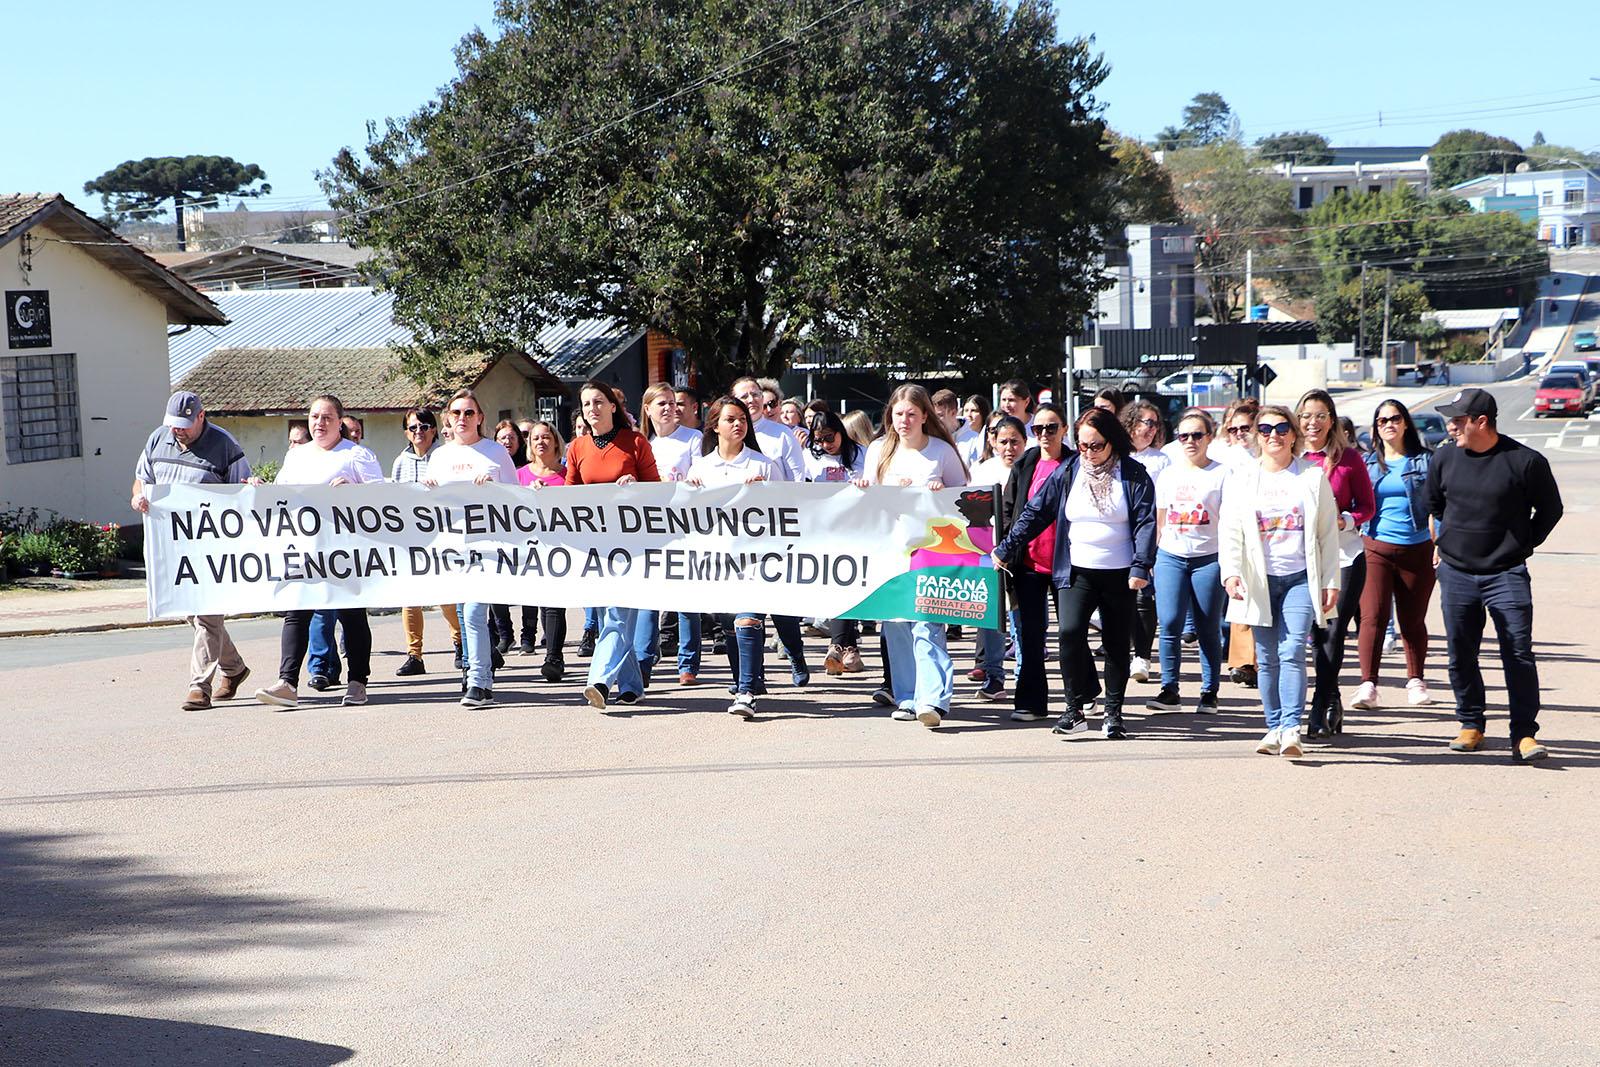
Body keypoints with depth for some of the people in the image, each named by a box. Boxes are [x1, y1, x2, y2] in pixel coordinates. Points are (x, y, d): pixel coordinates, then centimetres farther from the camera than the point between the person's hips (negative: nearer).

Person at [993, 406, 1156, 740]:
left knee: (1117, 645, 7)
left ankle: (1113, 713, 20)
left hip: (1119, 574, 0)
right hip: (1076, 571, 1)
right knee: (1070, 632, -17)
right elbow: (1034, 513, 7)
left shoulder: (1133, 475, -1)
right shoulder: (1066, 472, 4)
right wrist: (1006, 549, 3)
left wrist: (1141, 567, -17)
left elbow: (1145, 522, -6)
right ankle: (1073, 710, -8)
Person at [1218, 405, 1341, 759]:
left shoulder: (1314, 477, 8)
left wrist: (1330, 581, 3)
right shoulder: (1241, 479, 9)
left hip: (1301, 579, -2)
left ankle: (1291, 729, -19)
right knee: (1267, 658, 4)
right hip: (1259, 580, 2)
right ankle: (1274, 728, 11)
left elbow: (1328, 534, 8)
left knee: (1292, 653, -14)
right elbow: (1230, 532, 3)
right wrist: (1230, 572, -12)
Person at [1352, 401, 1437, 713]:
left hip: (1416, 548, 0)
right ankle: (1368, 685, -15)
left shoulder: (1424, 460, 5)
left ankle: (1415, 681, 23)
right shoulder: (1368, 463, 10)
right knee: (1373, 614, -13)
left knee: (1413, 619, 8)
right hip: (1376, 547, 0)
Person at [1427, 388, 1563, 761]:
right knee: (1461, 655, 9)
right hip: (1455, 573, 4)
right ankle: (1471, 725, 23)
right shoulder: (1444, 458, 2)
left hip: (1507, 575, -4)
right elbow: (1433, 503, 21)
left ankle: (1524, 734, -2)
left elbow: (1550, 509, 6)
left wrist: (1523, 545, 4)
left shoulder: (1526, 461, -9)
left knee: (1518, 654, -7)